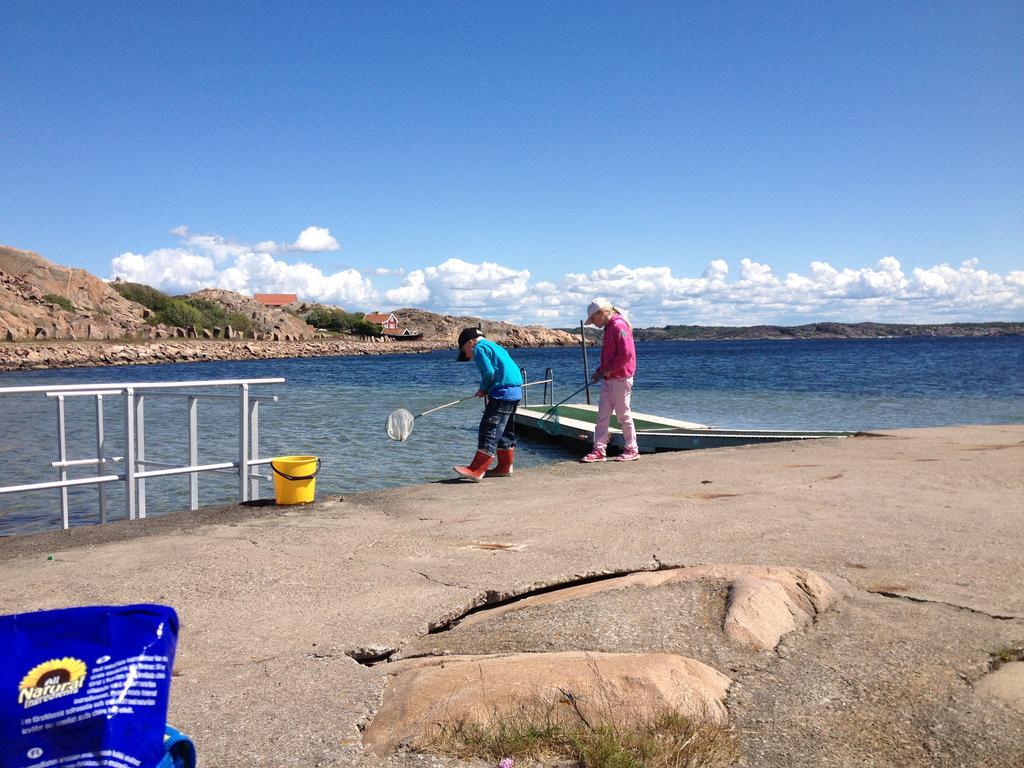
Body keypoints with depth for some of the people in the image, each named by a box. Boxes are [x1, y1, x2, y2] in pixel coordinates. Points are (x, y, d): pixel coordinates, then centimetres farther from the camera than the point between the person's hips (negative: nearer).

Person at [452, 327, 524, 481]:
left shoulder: (479, 348, -2)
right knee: (505, 430, 18)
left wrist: (483, 389, 1)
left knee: (489, 429, -11)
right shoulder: (493, 346, 25)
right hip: (516, 391, 10)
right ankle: (505, 467, 25)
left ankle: (476, 471, -12)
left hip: (503, 392, -10)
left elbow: (489, 372, -16)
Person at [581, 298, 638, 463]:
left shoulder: (619, 326, -15)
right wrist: (600, 370, 11)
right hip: (608, 379, 9)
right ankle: (599, 451, 8)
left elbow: (627, 353, -23)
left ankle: (632, 450, 13)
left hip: (620, 378, -9)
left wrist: (609, 370, -16)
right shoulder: (609, 327, 16)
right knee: (602, 415, 6)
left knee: (623, 415, 1)